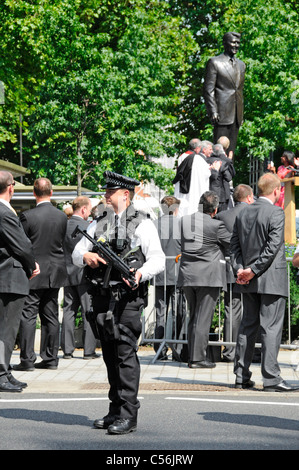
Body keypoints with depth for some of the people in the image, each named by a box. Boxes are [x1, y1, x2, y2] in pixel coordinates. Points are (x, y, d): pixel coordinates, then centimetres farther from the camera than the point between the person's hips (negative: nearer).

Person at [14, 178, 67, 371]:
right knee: (51, 316, 11)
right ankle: (50, 358, 15)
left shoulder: (27, 216, -14)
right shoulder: (62, 216, 0)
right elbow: (61, 242, 9)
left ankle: (27, 359, -5)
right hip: (55, 272, 5)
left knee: (28, 315, -2)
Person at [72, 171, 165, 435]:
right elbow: (76, 253, 16)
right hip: (102, 297, 6)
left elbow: (158, 259, -6)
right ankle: (115, 410, 19)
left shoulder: (142, 224, 0)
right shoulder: (98, 223, 17)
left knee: (126, 353, -10)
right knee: (110, 355, 11)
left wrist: (141, 273, -25)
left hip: (128, 297, -6)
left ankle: (129, 415, -9)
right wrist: (85, 256, -8)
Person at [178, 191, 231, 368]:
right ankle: (198, 358, -2)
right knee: (203, 318, -2)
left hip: (187, 276, 6)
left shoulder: (184, 221, 3)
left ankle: (192, 356, 16)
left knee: (193, 317, 14)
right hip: (208, 276, -6)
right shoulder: (216, 226, -13)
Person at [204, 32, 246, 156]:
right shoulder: (214, 62, -2)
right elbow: (208, 89, -6)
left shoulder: (241, 65, 18)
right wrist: (213, 112, -15)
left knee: (231, 149, 6)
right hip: (222, 113, -6)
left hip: (236, 115, 6)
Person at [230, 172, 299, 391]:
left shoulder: (243, 213, 10)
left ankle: (241, 377, 14)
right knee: (271, 327, -5)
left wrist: (240, 269, 0)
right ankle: (271, 377, -5)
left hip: (249, 282, 7)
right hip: (271, 279, -7)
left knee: (248, 326, 12)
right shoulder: (276, 213, -11)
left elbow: (235, 245, 8)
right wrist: (253, 271, -13)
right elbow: (272, 247, -17)